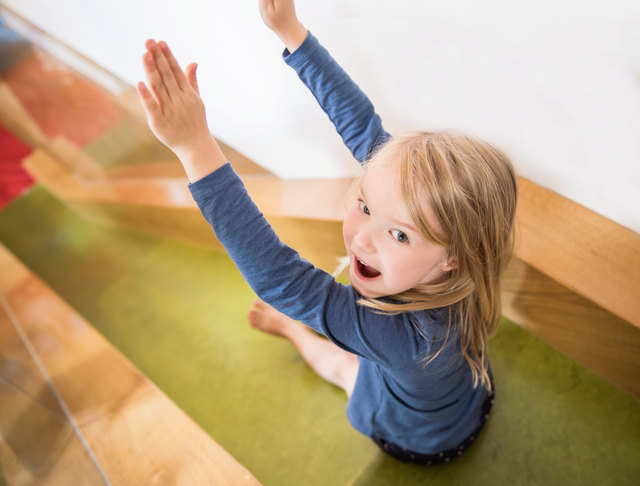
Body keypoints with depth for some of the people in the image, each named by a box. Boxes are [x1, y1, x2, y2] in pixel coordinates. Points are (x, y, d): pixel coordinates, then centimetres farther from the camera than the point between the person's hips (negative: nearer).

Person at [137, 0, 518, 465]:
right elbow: (362, 123, -29)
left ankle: (290, 326, 49)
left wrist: (196, 147, -57)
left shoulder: (408, 334, -49)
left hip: (423, 440, -3)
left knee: (337, 361, 21)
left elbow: (280, 276, -51)